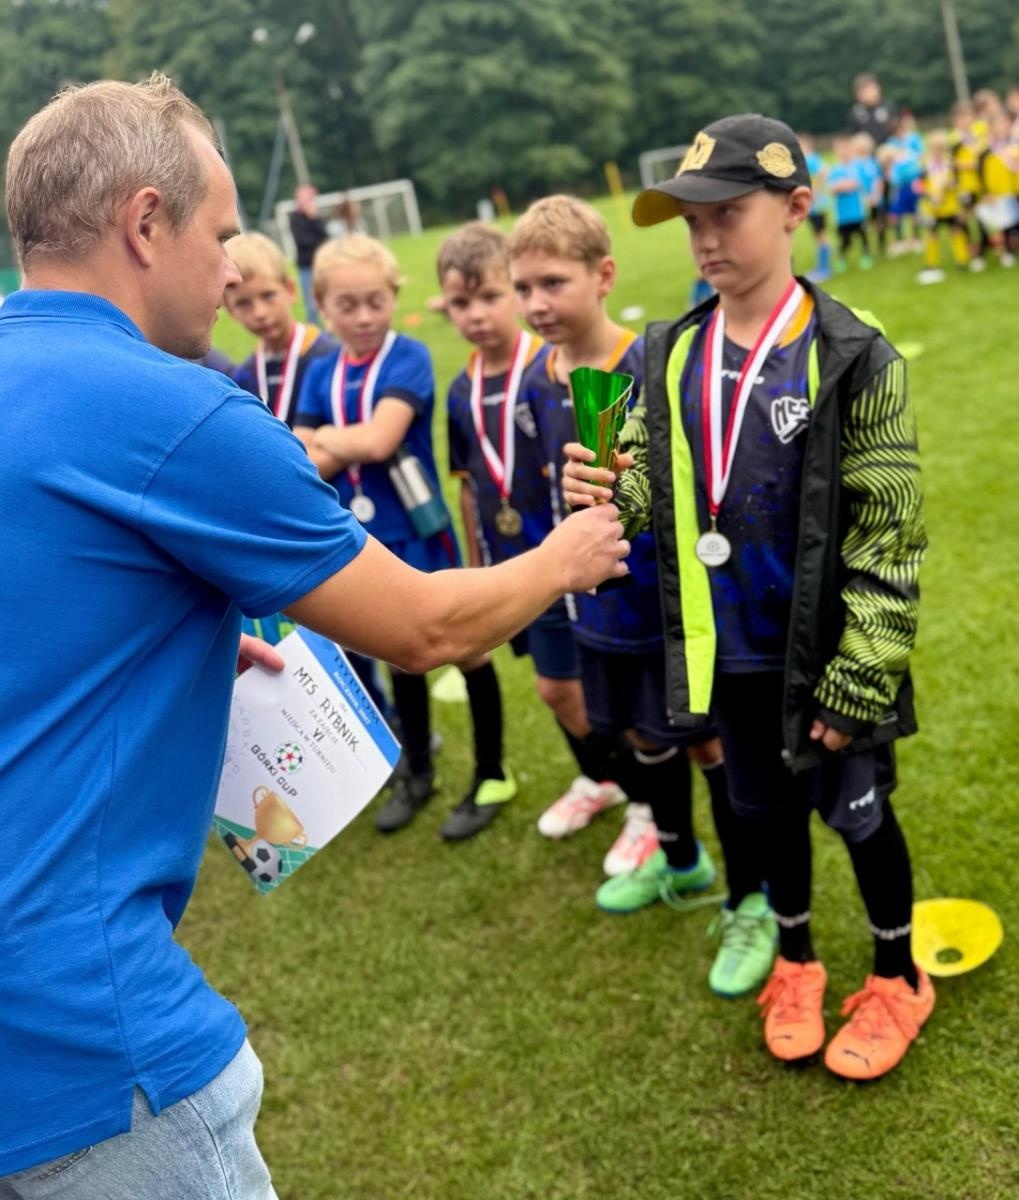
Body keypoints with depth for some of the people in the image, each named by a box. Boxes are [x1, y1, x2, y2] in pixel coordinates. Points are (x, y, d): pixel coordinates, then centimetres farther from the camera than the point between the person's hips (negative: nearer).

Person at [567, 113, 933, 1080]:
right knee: (768, 810, 21)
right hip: (727, 653, 4)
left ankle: (896, 980, 38)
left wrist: (857, 680, -15)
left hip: (824, 655, -4)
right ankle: (796, 962, 44)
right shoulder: (672, 356, -2)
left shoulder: (853, 359, -16)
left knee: (856, 810, 13)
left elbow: (888, 538, -14)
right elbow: (657, 487, 7)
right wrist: (609, 492, -17)